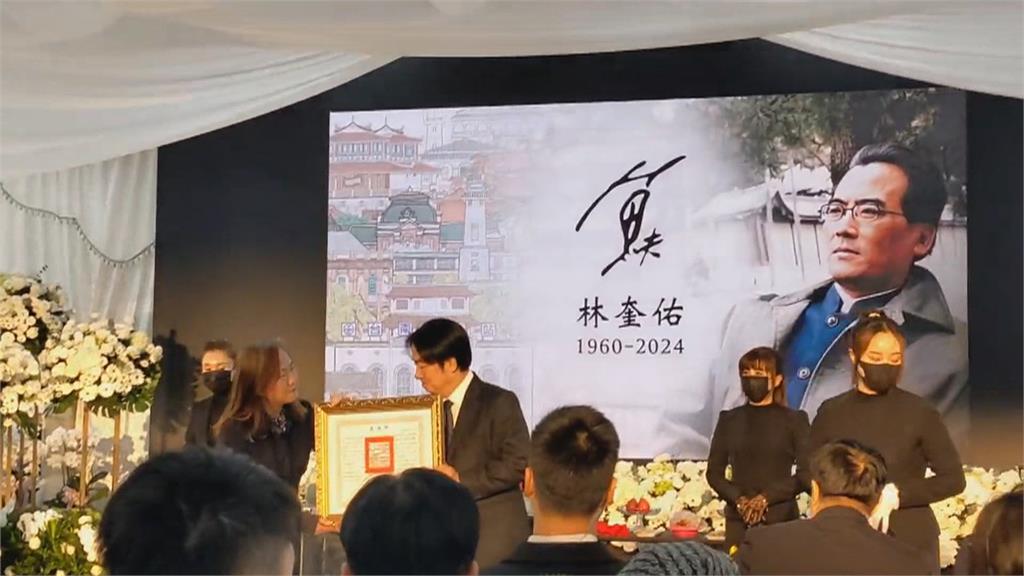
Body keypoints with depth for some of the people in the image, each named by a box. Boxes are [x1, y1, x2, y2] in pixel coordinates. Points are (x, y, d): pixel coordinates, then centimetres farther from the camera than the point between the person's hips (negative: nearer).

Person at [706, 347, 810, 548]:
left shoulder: (794, 420, 4)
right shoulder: (729, 420, 11)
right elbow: (714, 472, 9)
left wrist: (766, 498, -11)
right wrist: (738, 500, -8)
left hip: (780, 518, -2)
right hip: (738, 519, 2)